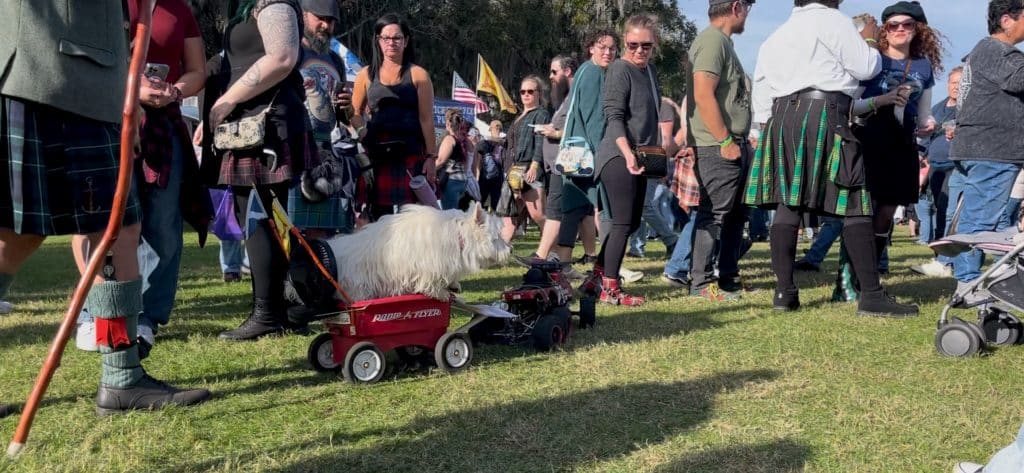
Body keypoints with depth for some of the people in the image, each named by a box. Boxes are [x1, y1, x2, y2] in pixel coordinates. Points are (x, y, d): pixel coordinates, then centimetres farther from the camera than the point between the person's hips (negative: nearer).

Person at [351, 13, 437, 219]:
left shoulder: (417, 75, 5)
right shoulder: (367, 75, 12)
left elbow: (426, 120, 2)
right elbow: (355, 112, 20)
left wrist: (431, 157, -3)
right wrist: (362, 131, -1)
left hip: (411, 154, -2)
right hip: (377, 154, 2)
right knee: (380, 213, 1)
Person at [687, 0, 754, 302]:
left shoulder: (724, 42, 18)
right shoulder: (712, 40, -13)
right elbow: (703, 95, -22)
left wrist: (741, 141, 17)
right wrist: (725, 142, -20)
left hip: (734, 146, 10)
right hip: (718, 148, -10)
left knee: (735, 215, 14)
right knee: (713, 214, -6)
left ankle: (729, 279, 23)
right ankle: (702, 283, 0)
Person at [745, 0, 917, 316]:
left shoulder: (776, 37, 23)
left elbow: (761, 91, 19)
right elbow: (866, 68, -1)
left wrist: (766, 125, 22)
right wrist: (869, 41, 17)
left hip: (783, 117, 7)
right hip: (825, 115, -7)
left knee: (788, 203, 4)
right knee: (853, 204, -6)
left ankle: (784, 292, 1)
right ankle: (871, 295, -9)